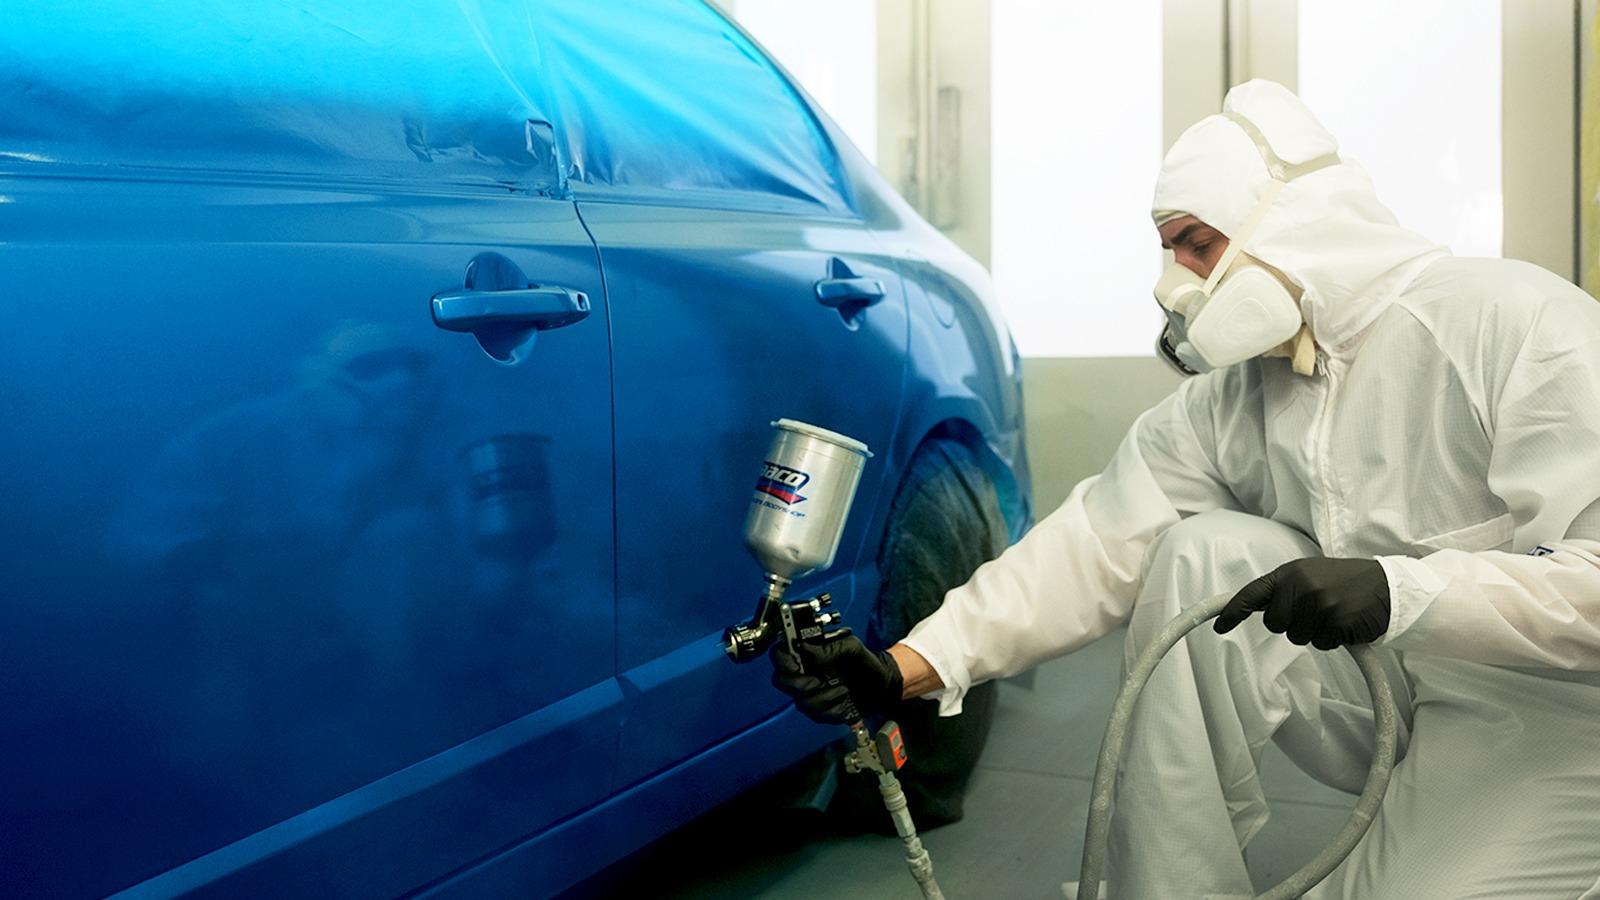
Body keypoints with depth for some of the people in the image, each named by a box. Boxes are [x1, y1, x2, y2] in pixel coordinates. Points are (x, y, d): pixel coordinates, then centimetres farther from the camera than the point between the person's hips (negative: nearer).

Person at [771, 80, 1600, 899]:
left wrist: (1400, 591, -39)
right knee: (1199, 553, -18)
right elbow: (1096, 545, -8)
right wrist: (910, 666, -17)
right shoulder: (1225, 401, -1)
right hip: (1380, 698, 5)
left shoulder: (1516, 322, -20)